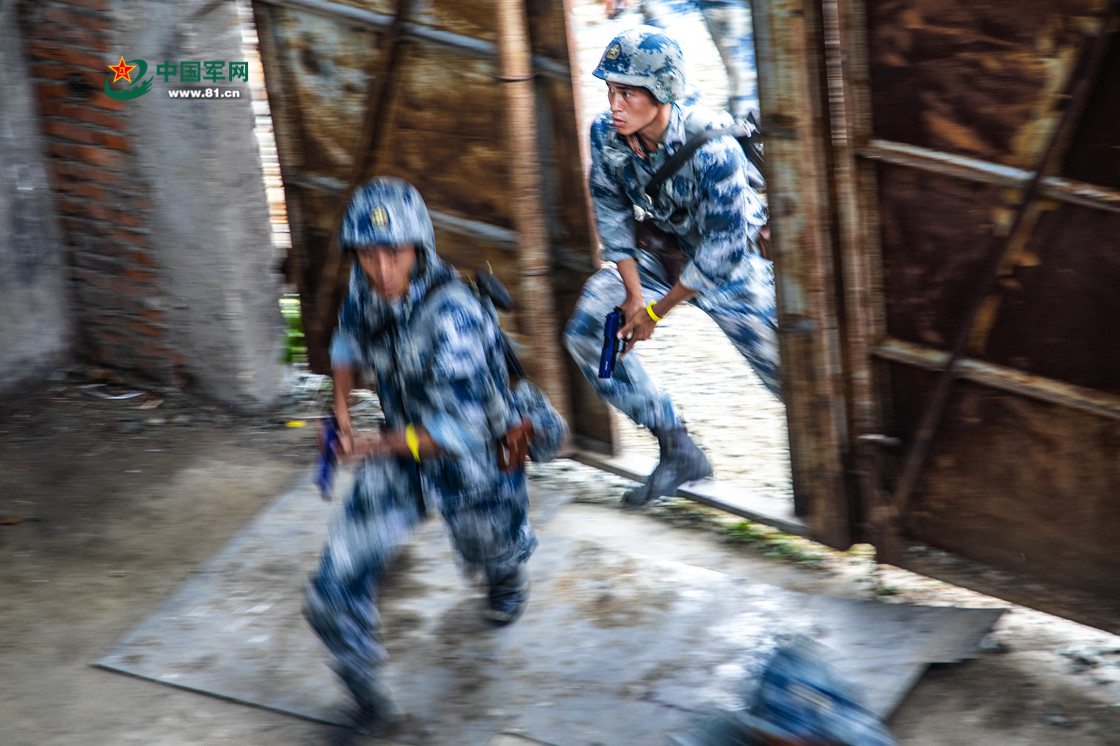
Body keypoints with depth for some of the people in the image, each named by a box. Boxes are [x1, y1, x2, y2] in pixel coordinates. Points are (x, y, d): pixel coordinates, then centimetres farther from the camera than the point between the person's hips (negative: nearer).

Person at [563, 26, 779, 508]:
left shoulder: (711, 147, -34)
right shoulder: (605, 134, -18)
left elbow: (721, 248, -28)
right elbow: (612, 213, -5)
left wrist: (655, 311, -22)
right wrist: (633, 293, -13)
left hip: (729, 263, -6)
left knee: (785, 373, -6)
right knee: (586, 332, -7)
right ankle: (678, 454, 4)